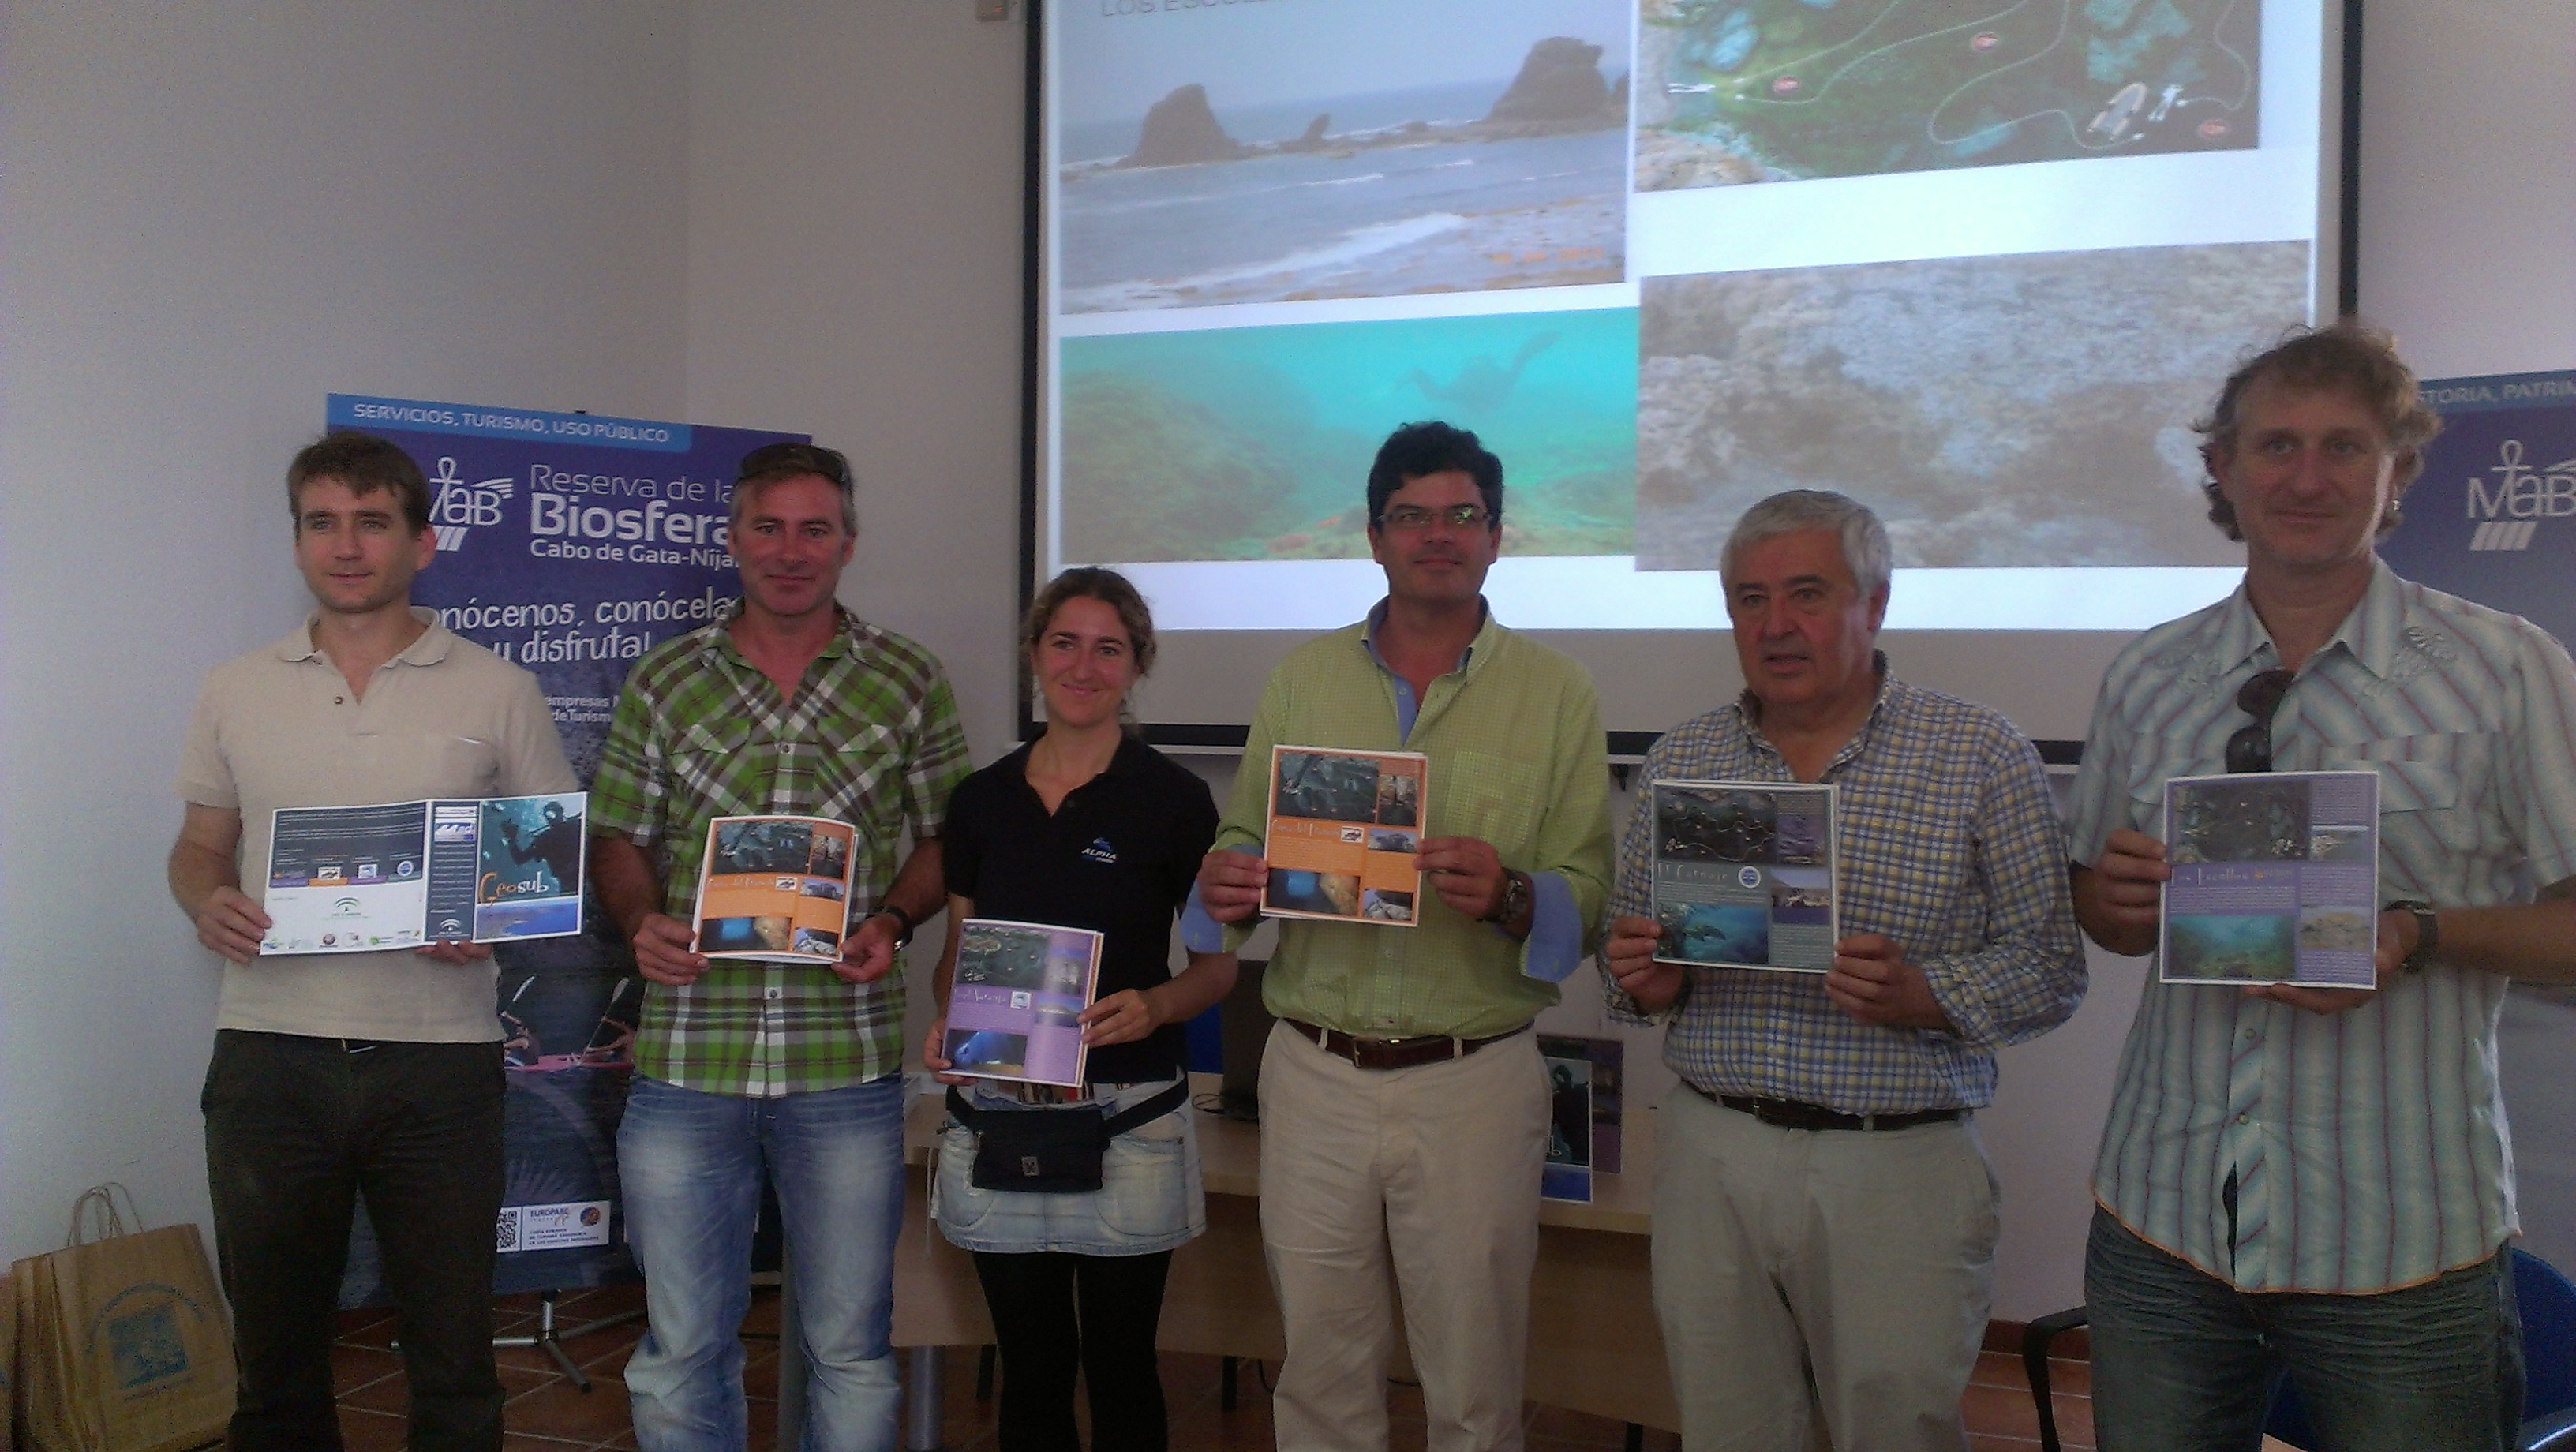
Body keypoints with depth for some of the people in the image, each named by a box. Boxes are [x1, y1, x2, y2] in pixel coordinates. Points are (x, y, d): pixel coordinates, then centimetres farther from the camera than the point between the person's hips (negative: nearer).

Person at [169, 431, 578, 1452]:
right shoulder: (235, 692, 9)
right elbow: (199, 845, 15)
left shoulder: (496, 693, 2)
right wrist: (206, 901, -7)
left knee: (452, 1359, 7)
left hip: (439, 1058, -2)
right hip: (269, 1058, 2)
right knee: (274, 1352, 14)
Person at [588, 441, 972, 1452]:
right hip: (685, 1061, 1)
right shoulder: (662, 682, 5)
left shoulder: (909, 682, 3)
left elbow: (946, 838, 7)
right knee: (682, 1348, 12)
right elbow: (618, 839, 10)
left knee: (850, 1349, 11)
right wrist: (641, 923, -10)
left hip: (848, 1062, -1)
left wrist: (893, 921, -11)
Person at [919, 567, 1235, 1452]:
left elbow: (1217, 966, 1)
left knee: (1120, 1367, 8)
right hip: (998, 1113, 3)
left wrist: (1153, 1005, -19)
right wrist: (945, 1024, -5)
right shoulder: (982, 798, 7)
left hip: (1128, 1121, -3)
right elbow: (958, 950, 15)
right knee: (1030, 1368, 12)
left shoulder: (1173, 800, -3)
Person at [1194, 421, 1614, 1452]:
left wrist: (1510, 896, -24)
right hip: (1312, 1072, 2)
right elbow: (1244, 844, 11)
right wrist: (1226, 883, -11)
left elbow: (1591, 892, -3)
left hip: (1476, 1083, -2)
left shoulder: (1555, 693, 1)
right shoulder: (1301, 681, 9)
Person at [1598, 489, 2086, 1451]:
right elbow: (1631, 963, 14)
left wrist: (1923, 996, -21)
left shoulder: (1982, 758, -2)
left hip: (1899, 1166, -3)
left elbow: (2050, 967, -4)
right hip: (1709, 1155, 3)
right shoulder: (1680, 760, 8)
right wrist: (1645, 985, -8)